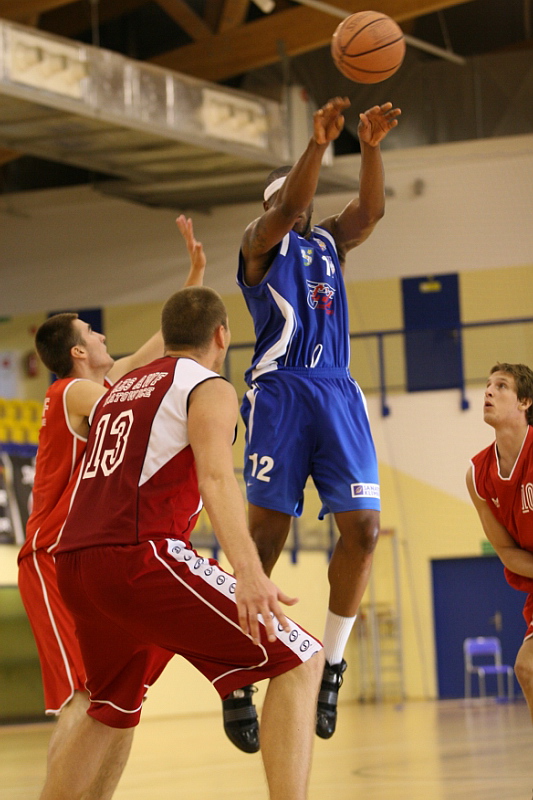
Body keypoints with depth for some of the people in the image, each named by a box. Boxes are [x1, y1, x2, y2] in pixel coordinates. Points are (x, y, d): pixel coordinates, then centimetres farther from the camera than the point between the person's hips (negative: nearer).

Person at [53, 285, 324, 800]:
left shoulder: (118, 390, 26)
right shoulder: (208, 388, 4)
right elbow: (216, 475, -15)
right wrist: (249, 572, -28)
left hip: (75, 564, 8)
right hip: (138, 554, -8)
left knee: (113, 711, 31)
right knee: (299, 662, -6)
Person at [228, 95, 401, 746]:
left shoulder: (330, 242, 24)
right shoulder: (261, 242, 9)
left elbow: (370, 209, 5)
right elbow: (283, 212, -14)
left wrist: (371, 147, -12)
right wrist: (317, 144, -27)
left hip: (337, 392, 5)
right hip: (280, 389, -5)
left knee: (362, 528, -7)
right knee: (266, 532, -12)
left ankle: (330, 666, 5)